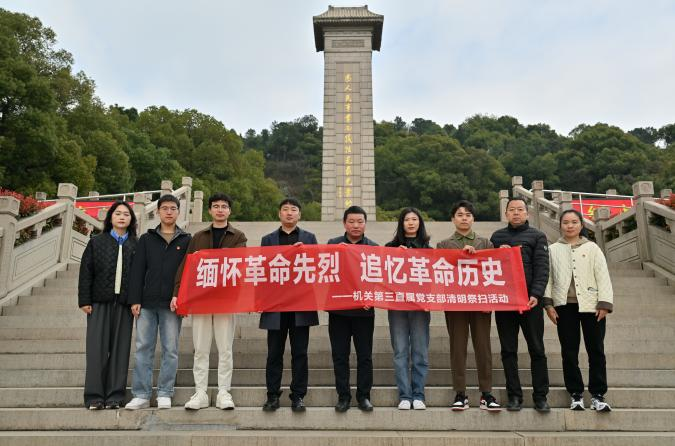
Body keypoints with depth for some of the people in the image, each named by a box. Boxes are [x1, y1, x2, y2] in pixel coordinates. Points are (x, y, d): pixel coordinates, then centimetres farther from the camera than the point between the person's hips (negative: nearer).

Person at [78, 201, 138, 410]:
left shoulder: (136, 246, 8)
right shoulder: (96, 242, 9)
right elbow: (86, 272, 5)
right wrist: (84, 300, -3)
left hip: (124, 303, 0)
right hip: (100, 302, 0)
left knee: (120, 348, 2)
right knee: (97, 348, -1)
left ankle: (115, 396, 8)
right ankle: (94, 397, 5)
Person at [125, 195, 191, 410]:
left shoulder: (186, 240, 7)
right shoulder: (146, 239, 10)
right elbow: (137, 271, 5)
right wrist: (135, 299, -3)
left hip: (172, 304, -1)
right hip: (147, 303, 1)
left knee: (170, 350, 3)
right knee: (143, 348, 3)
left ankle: (165, 394, 13)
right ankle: (141, 395, 11)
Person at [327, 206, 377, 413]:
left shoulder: (374, 247, 6)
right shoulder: (333, 244, 7)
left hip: (364, 310, 0)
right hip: (338, 309, 0)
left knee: (365, 356, 6)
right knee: (340, 355, 6)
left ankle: (363, 395, 18)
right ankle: (343, 396, 17)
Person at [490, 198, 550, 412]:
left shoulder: (537, 236, 7)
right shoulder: (497, 237, 15)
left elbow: (542, 268, -3)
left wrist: (536, 294, -16)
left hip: (530, 300, -2)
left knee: (537, 349, 2)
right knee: (508, 351, 5)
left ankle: (540, 397, 10)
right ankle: (514, 396, 13)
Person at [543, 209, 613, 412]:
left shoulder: (592, 248, 7)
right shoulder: (553, 249, 8)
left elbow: (603, 276, 2)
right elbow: (548, 277, 5)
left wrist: (604, 303, -7)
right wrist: (548, 303, -4)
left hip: (591, 304, 0)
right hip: (564, 306, 0)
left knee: (596, 351, 3)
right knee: (569, 352, 4)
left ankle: (597, 395, 12)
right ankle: (576, 394, 14)